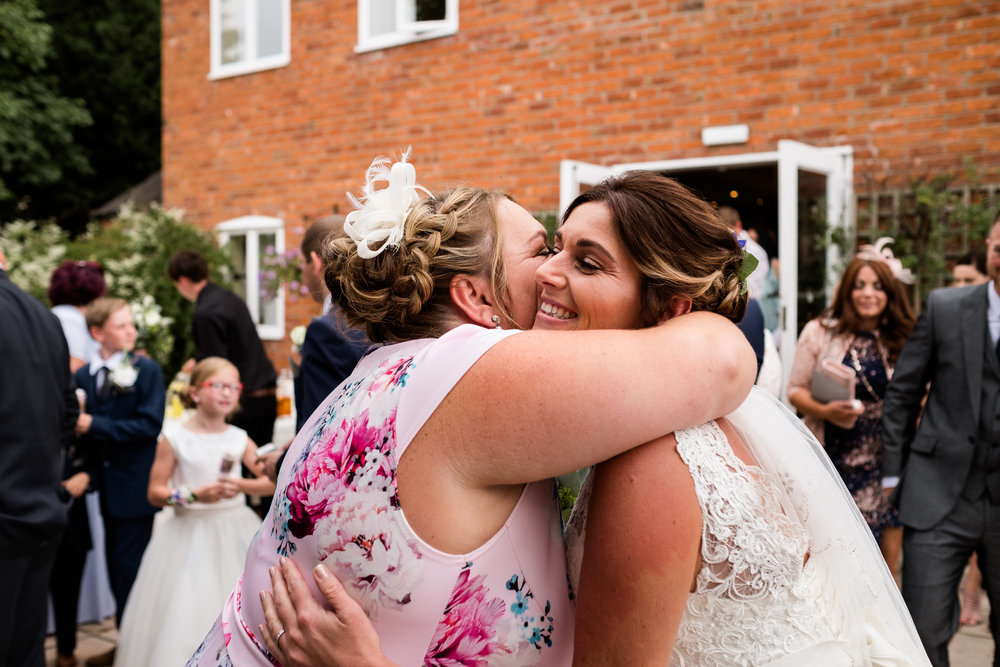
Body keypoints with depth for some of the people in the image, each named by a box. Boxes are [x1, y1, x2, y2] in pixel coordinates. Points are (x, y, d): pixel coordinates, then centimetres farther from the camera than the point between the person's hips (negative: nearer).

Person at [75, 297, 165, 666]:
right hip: (109, 486, 5)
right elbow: (84, 431, 7)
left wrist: (95, 425, -20)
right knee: (117, 566, 15)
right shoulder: (83, 375, 4)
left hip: (136, 486, -5)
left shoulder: (147, 369, -9)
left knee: (129, 567, -1)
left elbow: (150, 425, -18)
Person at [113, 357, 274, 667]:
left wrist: (242, 486, -16)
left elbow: (272, 482, 3)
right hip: (190, 533, -2)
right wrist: (194, 495, -18)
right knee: (185, 618, 0)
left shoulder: (239, 438, 4)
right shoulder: (174, 437, -3)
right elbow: (155, 493, -4)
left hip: (235, 530, 3)